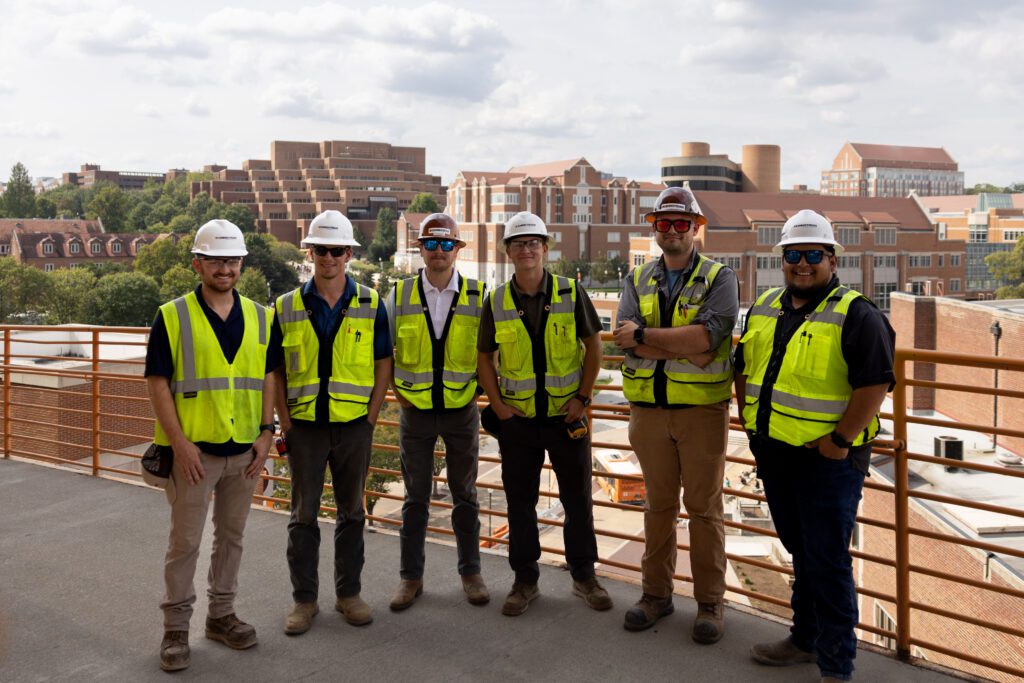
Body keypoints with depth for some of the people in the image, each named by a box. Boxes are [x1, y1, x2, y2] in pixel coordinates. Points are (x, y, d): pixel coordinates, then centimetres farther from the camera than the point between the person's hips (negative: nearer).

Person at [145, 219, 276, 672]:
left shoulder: (260, 317, 6)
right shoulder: (172, 317, -6)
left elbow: (268, 377, 10)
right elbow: (157, 383, -7)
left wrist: (266, 432, 0)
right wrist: (179, 442, -14)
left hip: (245, 450, 4)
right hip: (194, 450, -4)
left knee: (231, 534, 15)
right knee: (185, 541, 3)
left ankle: (222, 615, 29)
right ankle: (175, 629, 16)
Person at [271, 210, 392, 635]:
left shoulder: (370, 304, 2)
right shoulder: (286, 308, 2)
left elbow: (383, 363, 5)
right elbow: (275, 370, 5)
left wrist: (371, 415, -2)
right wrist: (285, 422, -1)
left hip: (354, 426, 0)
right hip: (305, 426, 0)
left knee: (351, 512, 10)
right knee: (304, 515, 6)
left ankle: (349, 593, 23)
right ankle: (304, 599, 18)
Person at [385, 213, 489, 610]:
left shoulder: (477, 297, -2)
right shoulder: (400, 295, -1)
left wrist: (481, 390, 2)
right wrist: (395, 391, 2)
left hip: (462, 410, 0)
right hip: (415, 410, 0)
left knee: (465, 495, 10)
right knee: (416, 497, 8)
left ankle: (470, 573, 23)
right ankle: (411, 577, 19)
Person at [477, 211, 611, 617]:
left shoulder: (570, 293, -3)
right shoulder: (496, 302, 0)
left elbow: (593, 345, 1)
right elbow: (485, 357, 6)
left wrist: (583, 397, -4)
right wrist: (497, 404, -3)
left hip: (566, 414, -1)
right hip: (517, 417, 1)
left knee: (578, 498, 7)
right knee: (520, 501, 8)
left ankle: (584, 576, 23)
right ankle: (524, 580, 21)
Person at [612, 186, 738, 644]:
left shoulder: (719, 278, -1)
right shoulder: (638, 280, 9)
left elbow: (708, 334, -19)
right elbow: (627, 339, -8)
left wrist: (644, 337, -15)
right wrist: (686, 349, -20)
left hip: (702, 408, -3)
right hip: (649, 408, 3)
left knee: (704, 506, 4)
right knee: (659, 503, 13)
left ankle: (710, 602, 16)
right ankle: (656, 593, 25)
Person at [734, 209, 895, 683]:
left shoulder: (856, 316, -11)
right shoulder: (764, 309, 10)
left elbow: (875, 383, -18)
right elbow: (744, 368, 19)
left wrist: (840, 440, -18)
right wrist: (751, 421, 10)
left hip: (828, 461, -7)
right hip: (775, 456, 7)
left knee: (827, 563, -2)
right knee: (801, 553, 20)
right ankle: (806, 639, 35)